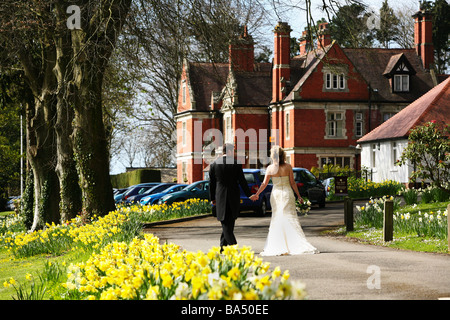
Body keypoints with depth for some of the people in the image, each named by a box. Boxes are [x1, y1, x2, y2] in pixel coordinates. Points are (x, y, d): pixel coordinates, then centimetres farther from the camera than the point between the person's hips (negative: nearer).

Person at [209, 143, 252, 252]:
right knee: (229, 222, 12)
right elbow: (242, 181, -4)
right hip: (234, 197, 0)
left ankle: (233, 245, -15)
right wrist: (249, 195, 5)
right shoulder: (236, 164, -5)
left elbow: (211, 183, 5)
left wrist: (212, 198, 14)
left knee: (225, 223, 0)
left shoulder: (214, 164, 1)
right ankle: (223, 246, 16)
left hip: (221, 198, 0)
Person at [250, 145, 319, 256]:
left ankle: (279, 247, 5)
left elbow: (264, 184, -3)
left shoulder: (270, 168, -6)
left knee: (276, 220, 7)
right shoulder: (288, 167, -5)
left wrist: (256, 194, 7)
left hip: (276, 194, 0)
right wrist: (298, 196, 4)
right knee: (291, 219, 2)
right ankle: (301, 245, -5)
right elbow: (292, 183, -3)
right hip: (288, 194, 0)